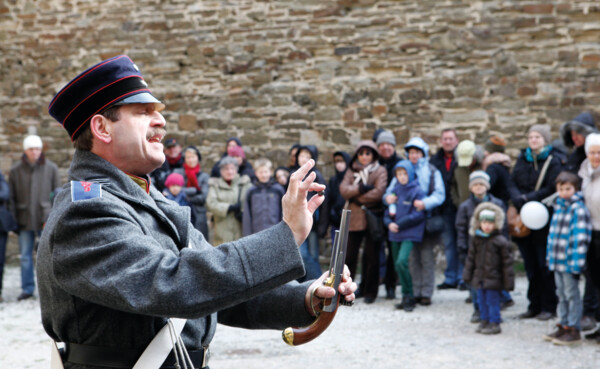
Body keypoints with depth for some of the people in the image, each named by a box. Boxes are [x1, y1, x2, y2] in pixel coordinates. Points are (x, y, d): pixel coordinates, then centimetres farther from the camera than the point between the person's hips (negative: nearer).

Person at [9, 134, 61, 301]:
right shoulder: (15, 170, 5)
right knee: (25, 256, 4)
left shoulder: (51, 168, 3)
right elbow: (11, 197, 9)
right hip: (25, 219, 1)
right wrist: (14, 219, 2)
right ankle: (27, 289, 13)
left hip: (45, 218, -1)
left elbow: (58, 193, 6)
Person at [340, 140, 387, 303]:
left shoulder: (380, 171, 3)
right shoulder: (352, 171, 13)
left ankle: (370, 291, 12)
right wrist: (360, 188, -17)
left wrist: (355, 197, -7)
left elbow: (378, 192, -12)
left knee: (372, 256, 2)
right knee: (349, 255, 1)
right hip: (354, 218, 2)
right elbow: (343, 189, -3)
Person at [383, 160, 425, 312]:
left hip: (410, 233, -6)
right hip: (395, 234, 6)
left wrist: (399, 224, -13)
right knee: (397, 265, 8)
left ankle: (409, 297, -8)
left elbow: (418, 215, -11)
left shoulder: (416, 191, -6)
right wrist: (389, 223, -7)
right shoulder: (395, 190, 11)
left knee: (402, 261, -21)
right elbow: (387, 212, 14)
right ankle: (406, 298, 20)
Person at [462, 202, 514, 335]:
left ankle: (494, 323, 10)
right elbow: (471, 258, 13)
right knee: (482, 300, 13)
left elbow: (507, 263, -8)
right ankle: (485, 320, 26)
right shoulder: (475, 239, 4)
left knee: (493, 300, -1)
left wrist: (508, 282, -7)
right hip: (480, 277, 6)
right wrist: (467, 275, 13)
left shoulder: (500, 241, -11)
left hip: (493, 278, -6)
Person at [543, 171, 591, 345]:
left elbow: (581, 237, -17)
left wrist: (576, 263, -20)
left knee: (572, 295, -1)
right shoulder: (558, 207, 13)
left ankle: (574, 330, 6)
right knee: (562, 295, 16)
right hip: (557, 261, 8)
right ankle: (564, 326, 26)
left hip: (569, 262, -8)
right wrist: (550, 256, 17)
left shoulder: (578, 209, -13)